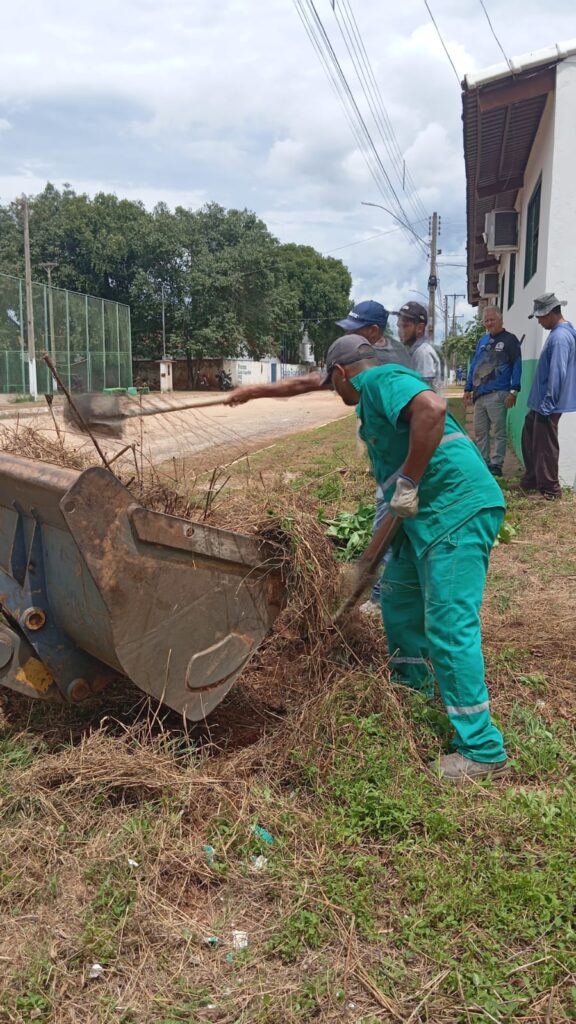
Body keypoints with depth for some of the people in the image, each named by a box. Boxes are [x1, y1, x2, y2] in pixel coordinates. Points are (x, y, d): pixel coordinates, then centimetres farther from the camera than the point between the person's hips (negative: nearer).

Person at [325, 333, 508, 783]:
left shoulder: (379, 379, -7)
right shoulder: (379, 394, 24)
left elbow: (432, 408, -28)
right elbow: (396, 459, 29)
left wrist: (407, 483, -23)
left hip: (456, 509, -11)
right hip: (432, 512, 11)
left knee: (449, 624, -11)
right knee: (398, 594, 24)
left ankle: (482, 750, -3)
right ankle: (414, 686, 42)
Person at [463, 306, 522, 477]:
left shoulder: (510, 339, 1)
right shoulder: (482, 340, 19)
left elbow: (517, 366, -5)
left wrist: (513, 391, -13)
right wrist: (468, 388, 14)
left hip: (497, 394, -6)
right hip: (479, 394, 6)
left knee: (498, 432, -4)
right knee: (480, 432, 8)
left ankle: (496, 464, -1)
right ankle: (483, 462, 16)